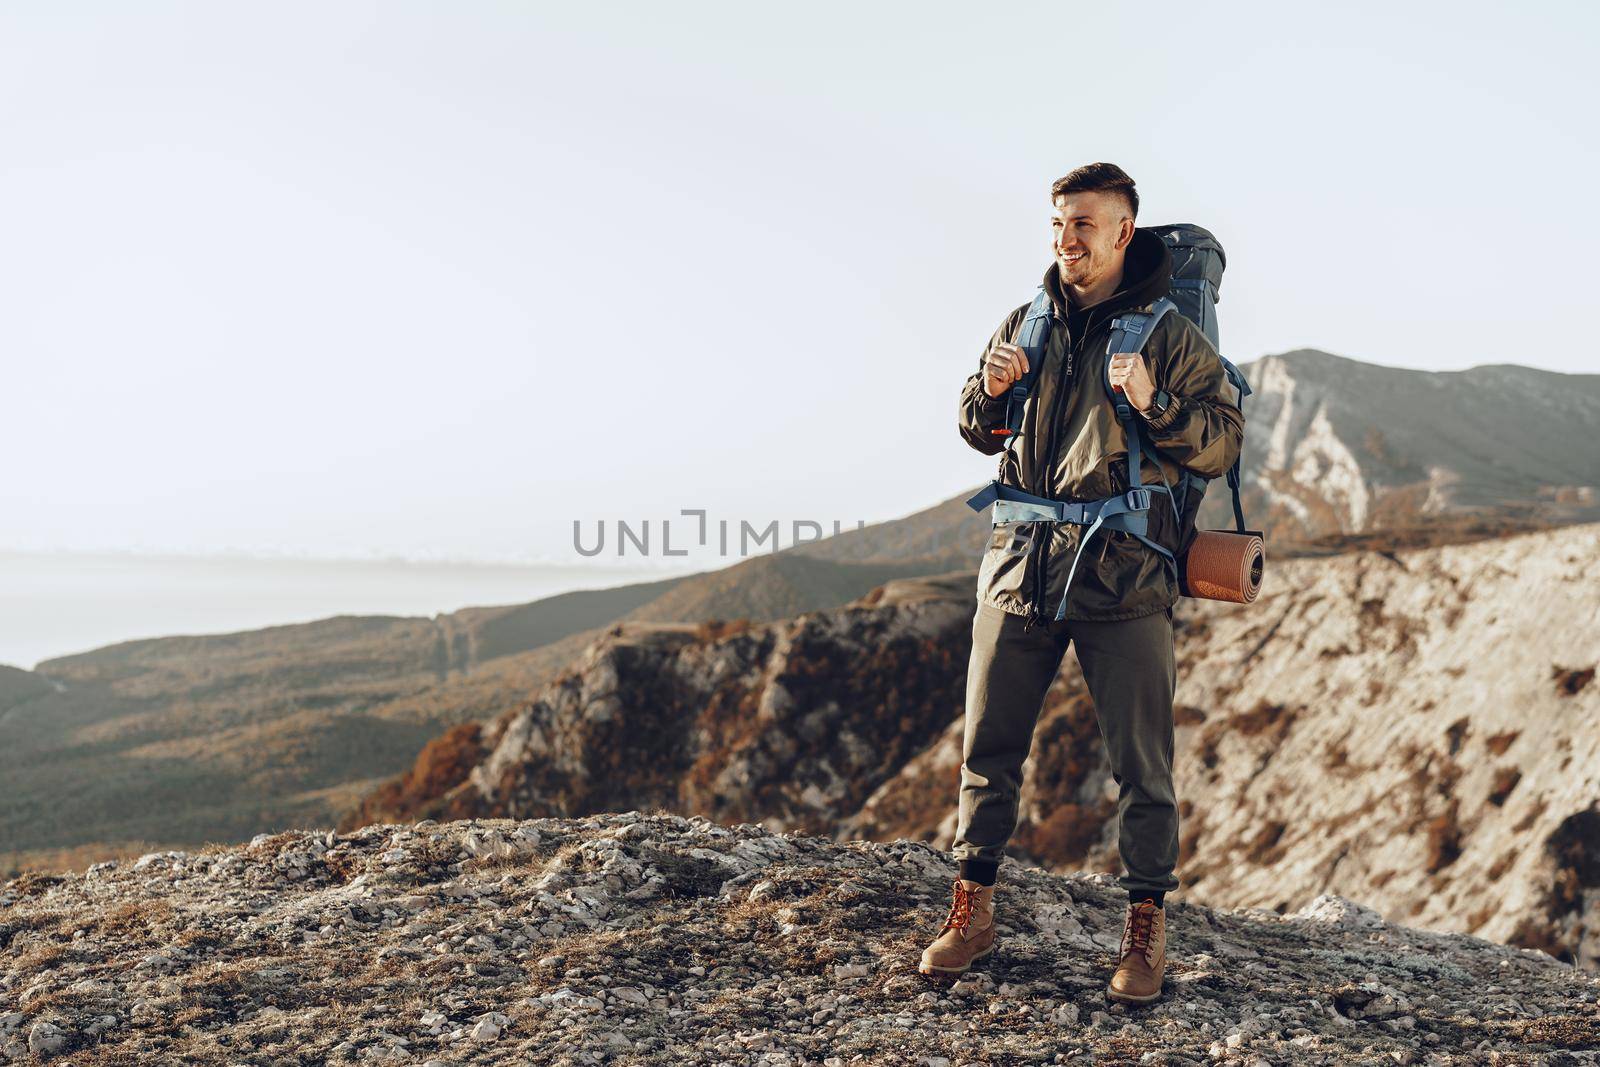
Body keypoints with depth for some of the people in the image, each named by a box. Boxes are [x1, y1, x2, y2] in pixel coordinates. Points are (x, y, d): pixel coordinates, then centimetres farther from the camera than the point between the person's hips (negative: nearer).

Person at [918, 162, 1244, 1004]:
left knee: (1140, 759, 1)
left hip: (1122, 572, -3)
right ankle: (973, 909, 19)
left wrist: (1154, 404, -17)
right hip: (1022, 561, 4)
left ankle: (1146, 924, 13)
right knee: (987, 743, 7)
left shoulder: (1169, 334, 1)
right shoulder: (1026, 324, 12)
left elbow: (1223, 443, -1)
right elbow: (977, 432, 20)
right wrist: (990, 389, -2)